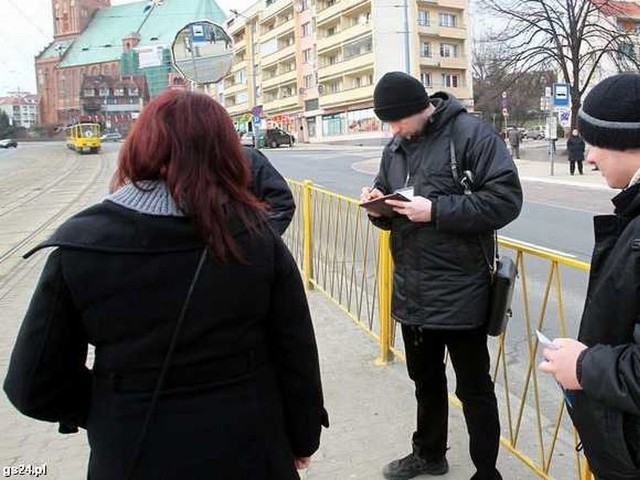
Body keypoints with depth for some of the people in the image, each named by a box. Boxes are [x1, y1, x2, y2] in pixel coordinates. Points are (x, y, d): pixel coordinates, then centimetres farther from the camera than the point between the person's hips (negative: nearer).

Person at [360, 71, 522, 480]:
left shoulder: (472, 134, -13)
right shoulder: (396, 147, 9)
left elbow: (506, 198, -21)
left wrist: (435, 210, -25)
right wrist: (378, 204, -7)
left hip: (460, 293, -7)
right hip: (412, 291, 7)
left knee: (473, 388, 8)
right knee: (425, 378, 23)